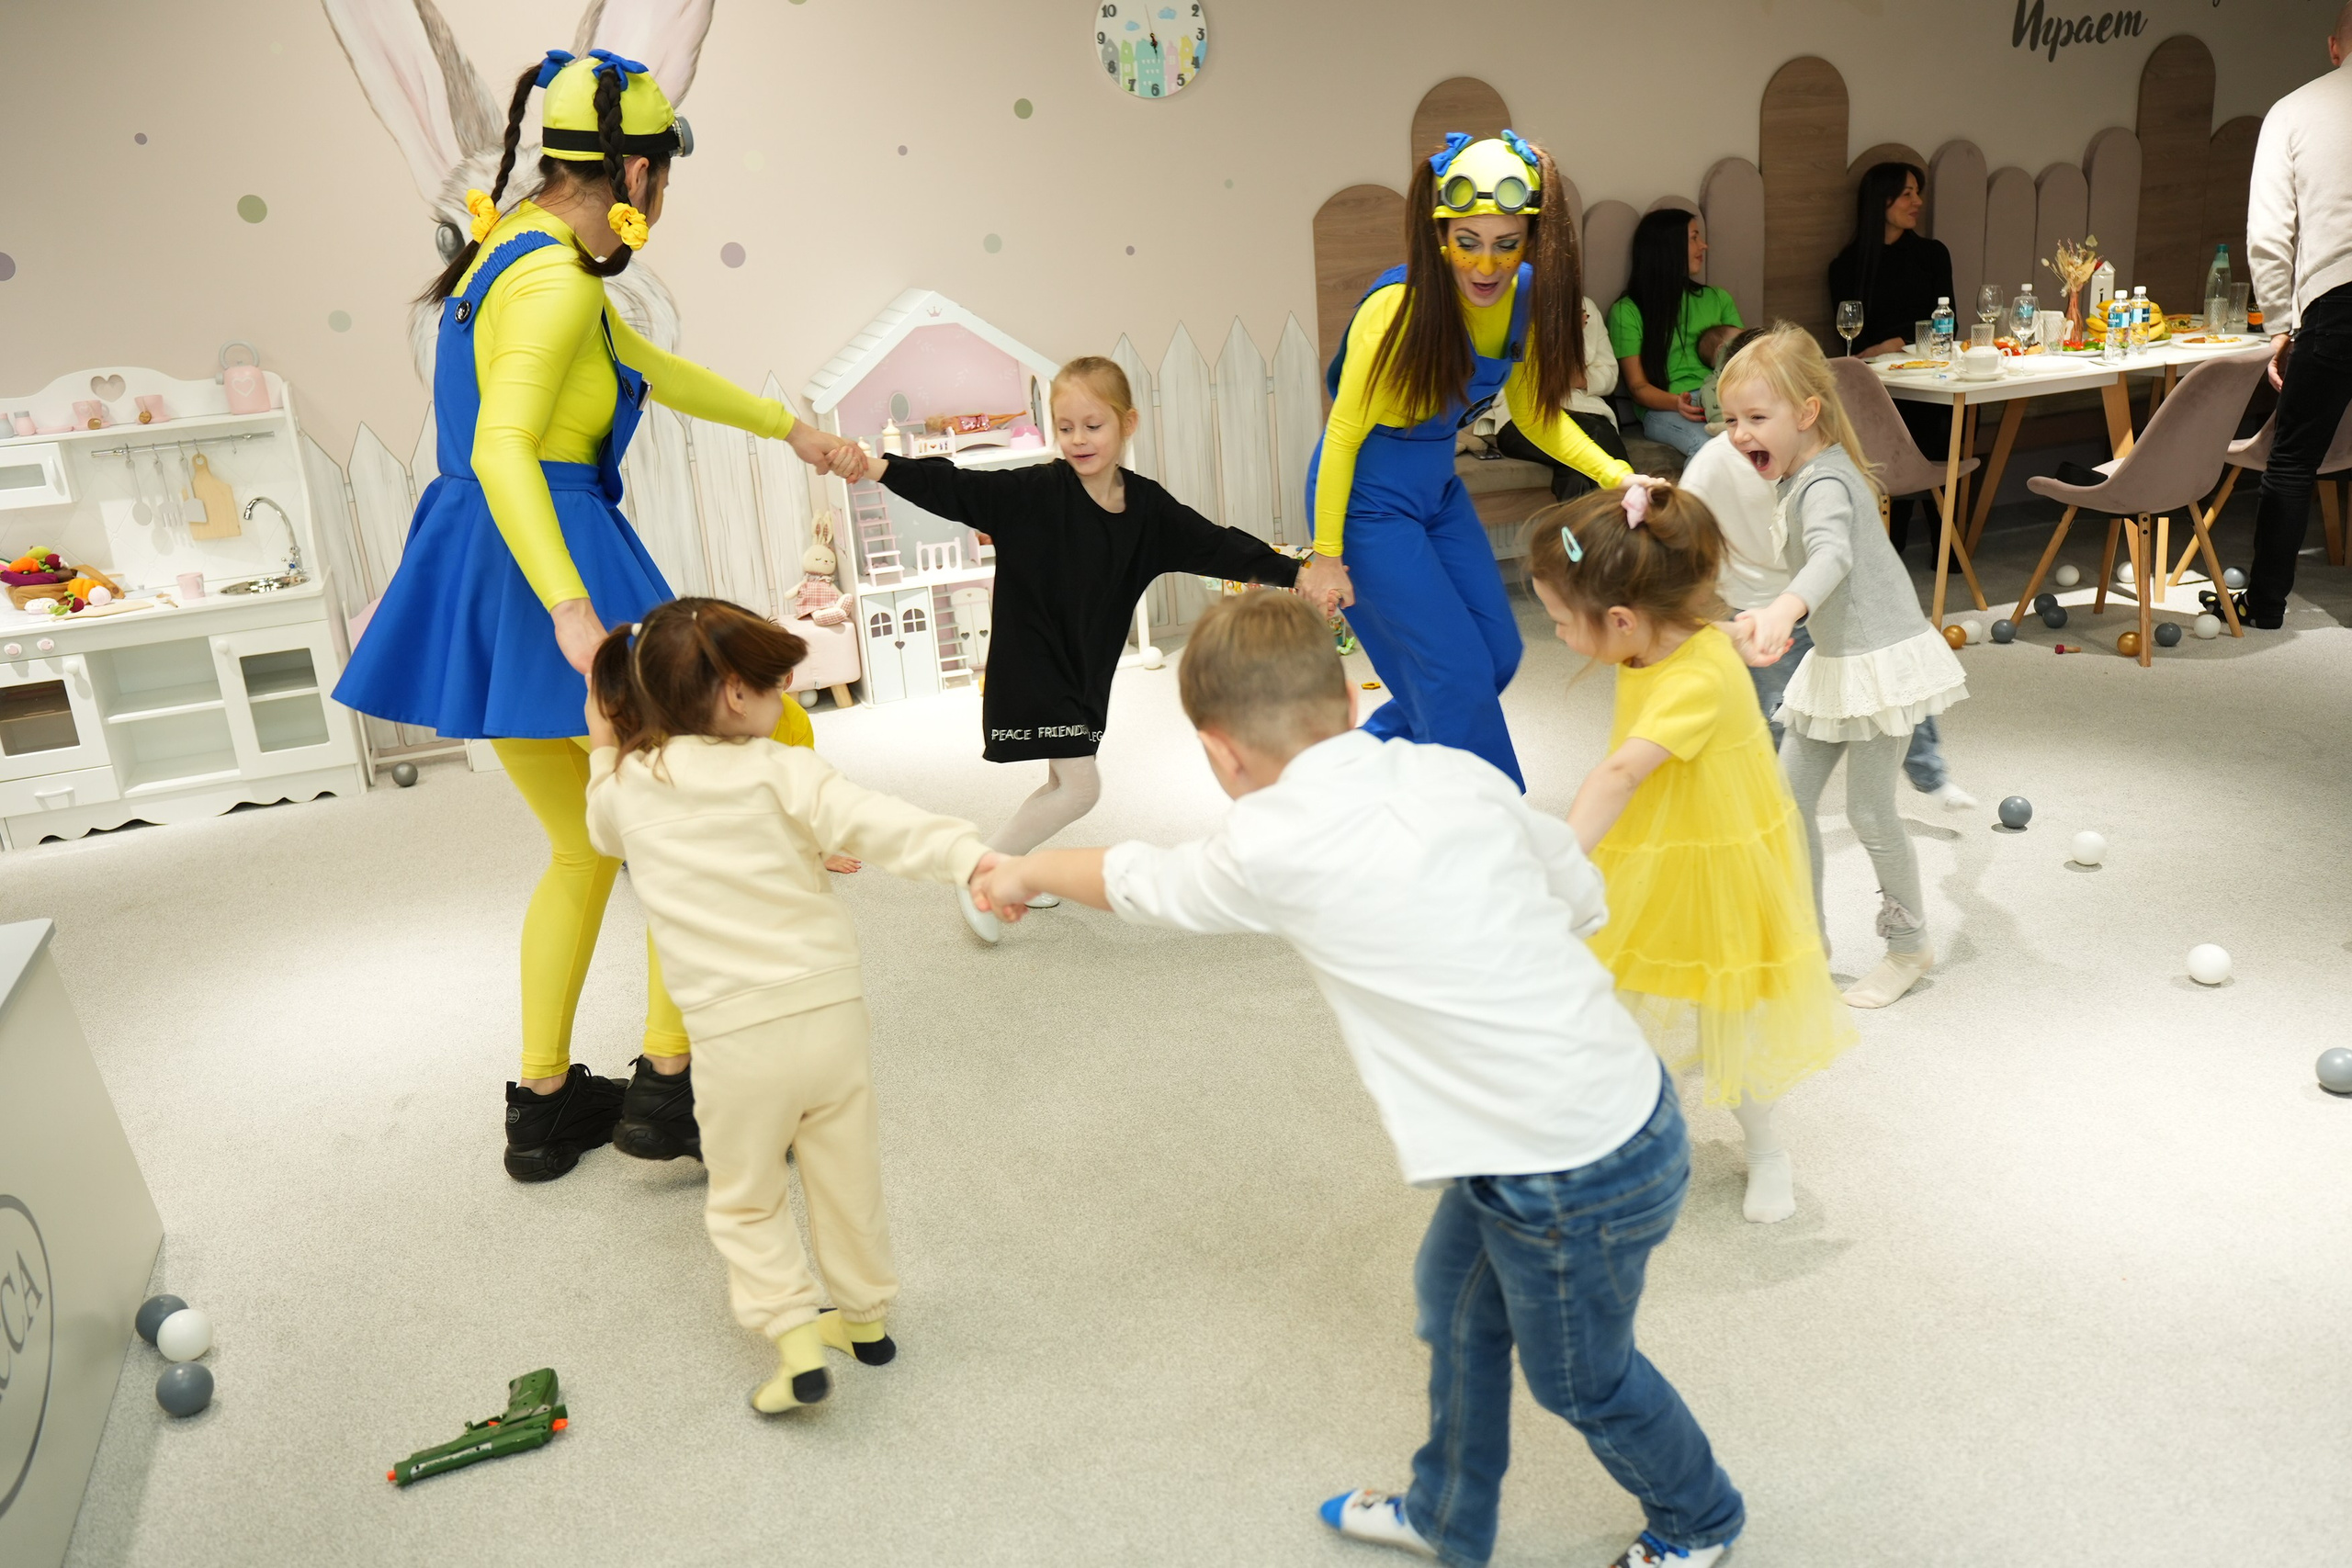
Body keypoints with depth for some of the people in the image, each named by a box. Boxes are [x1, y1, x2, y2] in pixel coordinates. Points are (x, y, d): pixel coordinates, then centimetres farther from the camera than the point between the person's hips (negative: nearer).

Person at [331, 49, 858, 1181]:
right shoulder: (557, 282, -14)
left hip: (481, 576, 10)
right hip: (552, 560, -10)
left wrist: (786, 426, 34)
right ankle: (666, 1085, 11)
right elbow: (502, 450, -27)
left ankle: (544, 1104, 25)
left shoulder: (516, 245, 16)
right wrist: (573, 609, -36)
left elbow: (651, 370, 27)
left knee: (586, 849, 19)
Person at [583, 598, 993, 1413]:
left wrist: (603, 748, 33)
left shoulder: (624, 787, 0)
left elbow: (605, 834, 24)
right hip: (830, 1009, 0)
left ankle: (794, 1336, 5)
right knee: (846, 1176, 21)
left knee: (745, 1198, 18)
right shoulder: (781, 771, -8)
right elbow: (880, 823, -23)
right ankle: (866, 1314, 35)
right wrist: (969, 856, -32)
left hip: (733, 1034, 0)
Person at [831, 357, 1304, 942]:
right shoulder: (1033, 492, -17)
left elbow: (1217, 546, -1)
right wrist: (880, 467, -39)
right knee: (1081, 788, -7)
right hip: (1031, 667, -6)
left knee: (1065, 783, 18)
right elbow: (953, 488, -24)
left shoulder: (1148, 507, -4)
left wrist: (1291, 571, -10)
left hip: (1087, 667, 6)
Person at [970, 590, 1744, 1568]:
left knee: (1579, 1375, 22)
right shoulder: (1453, 768, -5)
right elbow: (1582, 898, 6)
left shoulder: (1272, 848, -21)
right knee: (1456, 1301, 27)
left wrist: (1025, 873, 18)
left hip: (1576, 1176, -7)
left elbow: (1136, 883, -1)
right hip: (1619, 1096, 7)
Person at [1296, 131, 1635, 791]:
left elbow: (1533, 412, 6)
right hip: (1367, 503, -7)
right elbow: (1343, 434, -19)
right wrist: (1326, 555, -15)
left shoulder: (1527, 296, -6)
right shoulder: (1396, 309, -27)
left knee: (1498, 656, 12)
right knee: (1459, 674, -6)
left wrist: (1617, 475, -8)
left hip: (1439, 492, 8)